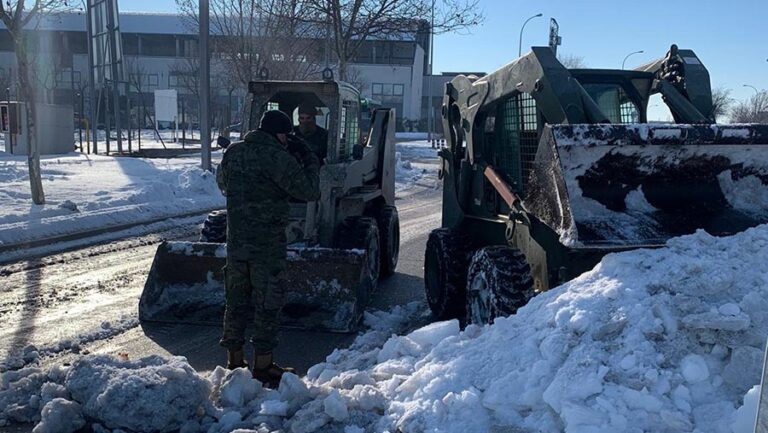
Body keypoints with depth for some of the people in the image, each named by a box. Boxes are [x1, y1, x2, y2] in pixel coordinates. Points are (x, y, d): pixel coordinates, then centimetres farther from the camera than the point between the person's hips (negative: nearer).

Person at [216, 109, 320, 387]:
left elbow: (222, 182, 25)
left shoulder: (233, 152, 6)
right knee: (268, 303, 5)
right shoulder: (278, 157, -15)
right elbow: (310, 192, -13)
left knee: (236, 300, 15)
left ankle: (234, 361, 26)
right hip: (267, 243, -6)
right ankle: (263, 366, 12)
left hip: (235, 240, 7)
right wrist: (308, 159, -1)